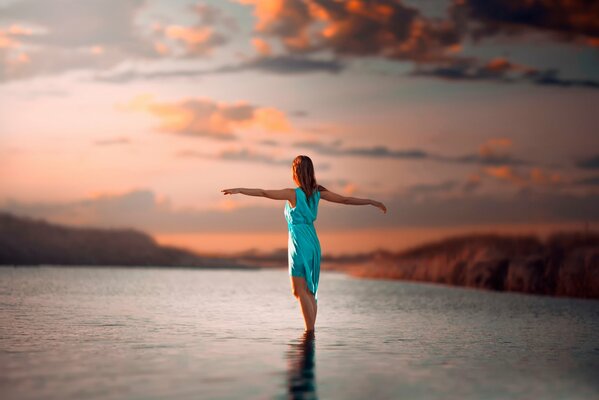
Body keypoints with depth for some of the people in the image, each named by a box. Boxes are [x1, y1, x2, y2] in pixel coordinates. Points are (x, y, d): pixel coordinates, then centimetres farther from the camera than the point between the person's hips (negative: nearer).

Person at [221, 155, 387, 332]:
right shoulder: (317, 192, 4)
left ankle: (310, 330, -6)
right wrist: (373, 202, 16)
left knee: (300, 291, -2)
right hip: (313, 243, 7)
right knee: (309, 291, 14)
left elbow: (264, 193, -15)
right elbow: (346, 200, 7)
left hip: (299, 244, -7)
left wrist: (239, 190, -10)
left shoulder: (293, 194, -12)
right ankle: (311, 329, 15)